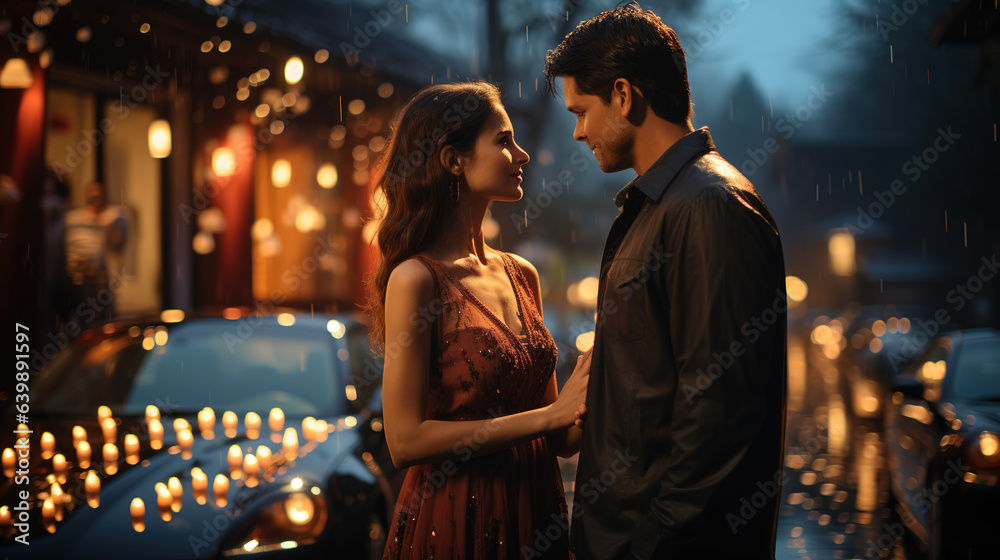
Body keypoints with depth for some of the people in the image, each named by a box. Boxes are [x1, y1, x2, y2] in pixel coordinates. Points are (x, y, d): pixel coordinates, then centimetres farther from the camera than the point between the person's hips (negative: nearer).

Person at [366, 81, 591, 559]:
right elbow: (405, 440, -18)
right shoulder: (416, 280, -13)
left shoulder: (521, 275, 7)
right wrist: (554, 412, -17)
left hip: (535, 521, 6)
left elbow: (560, 439, 10)